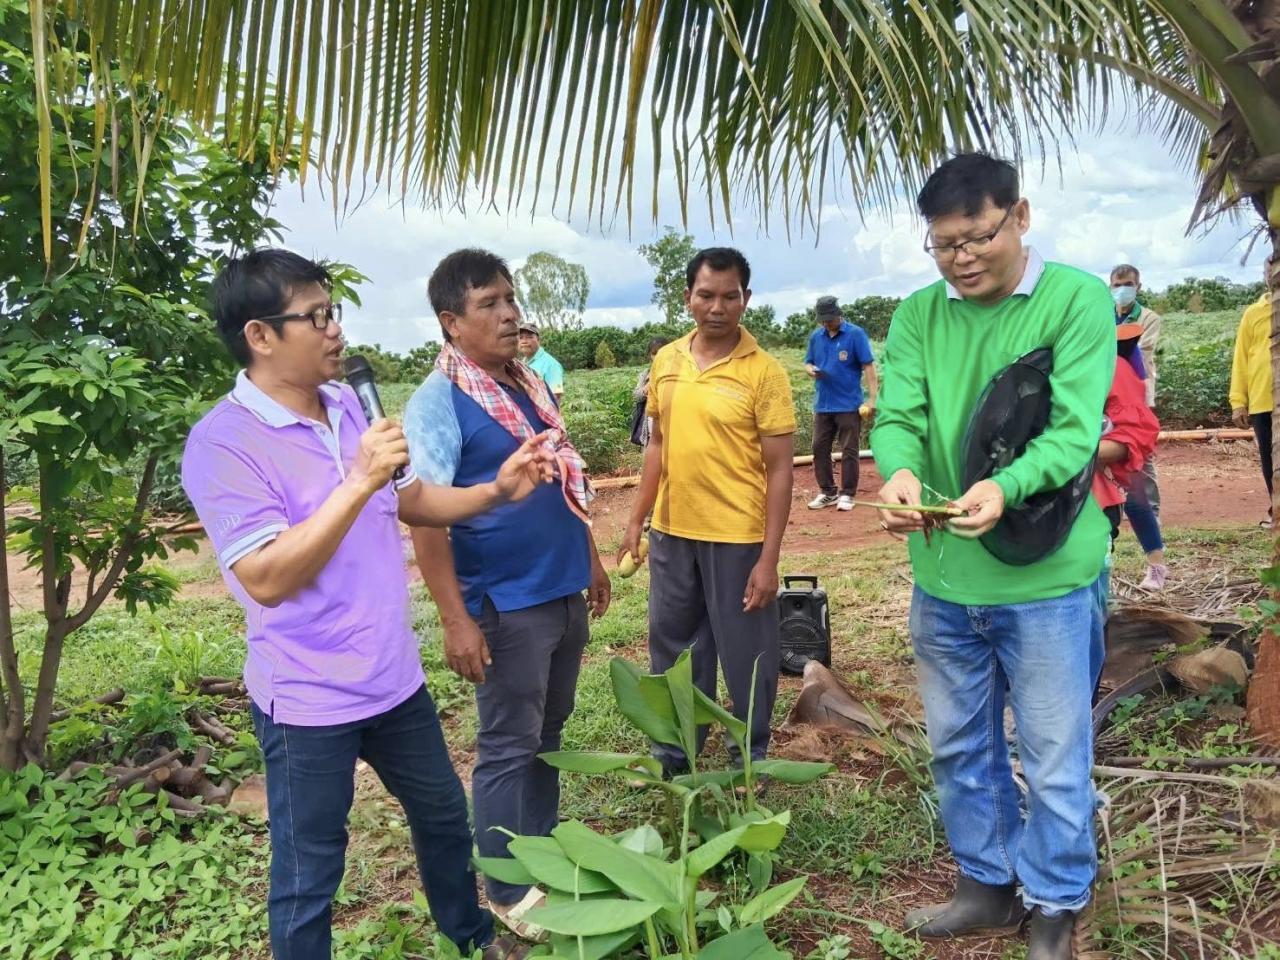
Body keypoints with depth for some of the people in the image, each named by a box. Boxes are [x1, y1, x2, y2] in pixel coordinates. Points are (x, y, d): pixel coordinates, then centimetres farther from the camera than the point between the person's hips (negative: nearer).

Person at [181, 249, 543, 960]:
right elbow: (265, 578, -27)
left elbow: (410, 501, 14)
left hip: (394, 679, 8)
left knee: (445, 815, 26)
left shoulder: (348, 405, 3)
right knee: (309, 876, 12)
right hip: (310, 701, -8)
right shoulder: (223, 443, -20)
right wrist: (358, 482, -30)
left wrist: (498, 490, -1)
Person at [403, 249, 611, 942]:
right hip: (506, 604, -7)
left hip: (563, 592, 8)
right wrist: (456, 620, -23)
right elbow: (425, 518, -20)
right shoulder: (438, 402, -15)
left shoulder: (530, 383, 9)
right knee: (508, 747, 6)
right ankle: (506, 890, 24)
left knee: (548, 733, 20)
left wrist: (590, 558, 18)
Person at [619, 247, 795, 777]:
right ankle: (673, 753, 37)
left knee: (745, 656, 9)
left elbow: (779, 469, -11)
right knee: (671, 648, 18)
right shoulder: (666, 360, 4)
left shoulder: (763, 371, -11)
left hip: (738, 539, -5)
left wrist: (768, 558, -14)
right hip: (671, 533, 5)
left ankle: (750, 760, 30)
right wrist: (637, 520, 12)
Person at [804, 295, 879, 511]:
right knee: (819, 448, 8)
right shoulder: (816, 336, 7)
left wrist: (873, 397, -15)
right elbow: (808, 362, 17)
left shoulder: (856, 334, -7)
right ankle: (827, 492, 20)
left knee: (849, 451, 2)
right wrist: (811, 370, -8)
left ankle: (847, 494, 11)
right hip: (822, 404, 5)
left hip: (849, 404, -5)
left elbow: (868, 366, -9)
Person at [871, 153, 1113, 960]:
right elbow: (897, 414, -8)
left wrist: (1005, 487, -36)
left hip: (1048, 576, -4)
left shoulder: (1079, 299, -9)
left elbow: (1076, 429, -17)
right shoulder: (918, 315, 2)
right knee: (961, 747, 19)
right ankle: (989, 886, 40)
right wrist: (899, 471, -31)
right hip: (943, 576, 4)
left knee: (1055, 760, 10)